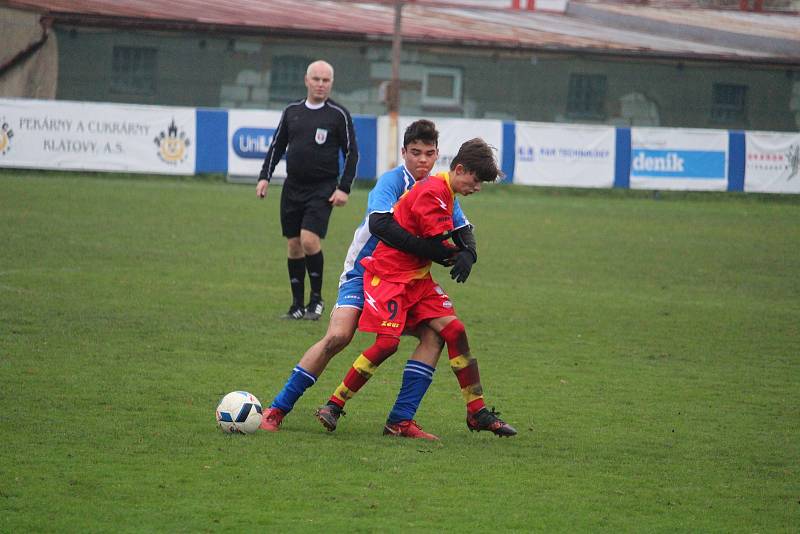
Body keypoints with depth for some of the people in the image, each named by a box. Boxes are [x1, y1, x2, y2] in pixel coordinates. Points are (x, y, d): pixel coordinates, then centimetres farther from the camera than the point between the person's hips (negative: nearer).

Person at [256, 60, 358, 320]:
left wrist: (344, 187, -7)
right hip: (292, 188, 4)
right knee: (294, 245, 5)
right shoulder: (292, 111, 10)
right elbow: (277, 146, 17)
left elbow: (351, 153, 1)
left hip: (322, 189, -4)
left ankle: (316, 298, -2)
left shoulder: (339, 115, -2)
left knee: (309, 239, -19)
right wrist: (265, 177, 7)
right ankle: (298, 305, 13)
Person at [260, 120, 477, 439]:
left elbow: (463, 231, 15)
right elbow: (379, 223, -34)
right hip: (364, 271, -6)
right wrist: (437, 251, -36)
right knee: (338, 337, -23)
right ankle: (277, 410, -13)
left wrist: (467, 254, -11)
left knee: (434, 333, -14)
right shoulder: (392, 181, -17)